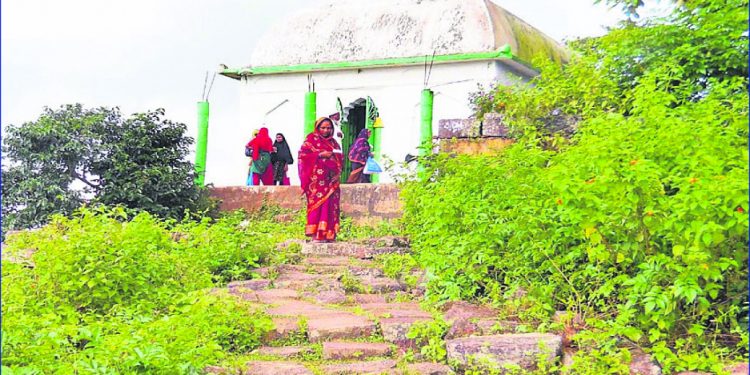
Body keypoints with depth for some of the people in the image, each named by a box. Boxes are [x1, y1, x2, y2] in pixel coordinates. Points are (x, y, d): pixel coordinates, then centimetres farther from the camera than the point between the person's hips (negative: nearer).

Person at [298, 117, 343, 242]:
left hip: (331, 178, 6)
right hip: (316, 177, -6)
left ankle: (328, 233, 3)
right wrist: (320, 154, -12)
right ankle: (316, 234, -10)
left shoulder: (333, 142, 20)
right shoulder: (311, 138, 5)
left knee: (330, 205, 0)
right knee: (317, 203, -10)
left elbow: (340, 158, 23)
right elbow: (303, 154, -5)